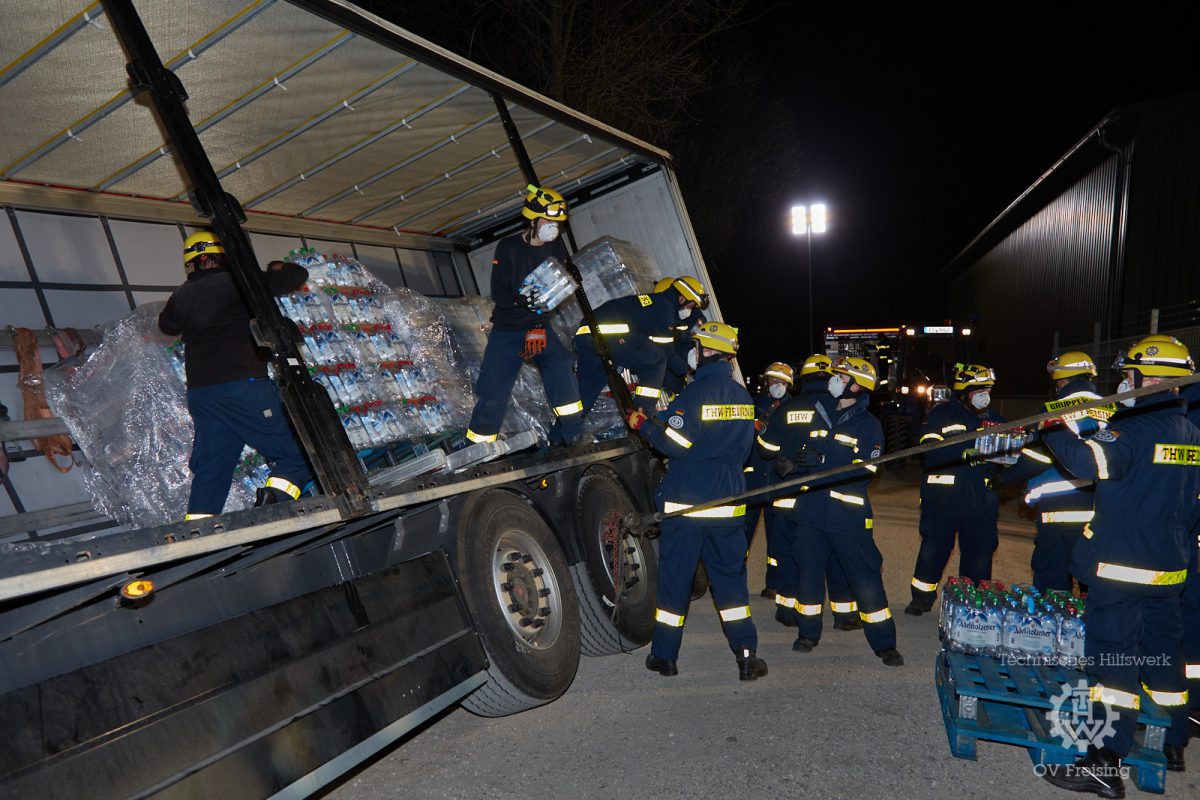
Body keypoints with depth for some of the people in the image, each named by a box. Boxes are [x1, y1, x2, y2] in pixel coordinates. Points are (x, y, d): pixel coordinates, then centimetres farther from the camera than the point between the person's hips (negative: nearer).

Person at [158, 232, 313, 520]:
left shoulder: (180, 296, 15)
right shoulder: (237, 282, -3)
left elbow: (166, 325, 37)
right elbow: (297, 276, -3)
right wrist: (279, 268, 18)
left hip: (199, 393, 7)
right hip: (244, 385, -7)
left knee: (209, 471, 14)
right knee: (296, 454, -3)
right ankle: (272, 502, -25)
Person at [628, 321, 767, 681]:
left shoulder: (696, 393, -14)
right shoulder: (743, 396, 8)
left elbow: (674, 444, -16)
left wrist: (642, 423, -3)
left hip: (685, 501, -5)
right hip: (727, 501, 6)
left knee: (674, 575, 6)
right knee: (730, 576, 12)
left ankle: (664, 655, 16)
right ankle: (746, 655, 11)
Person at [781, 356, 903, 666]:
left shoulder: (869, 425, -4)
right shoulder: (820, 412, 11)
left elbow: (863, 472, -15)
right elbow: (796, 447, 18)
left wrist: (822, 464, -24)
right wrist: (788, 463, -3)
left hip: (848, 515, -4)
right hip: (812, 509, 4)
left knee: (866, 577, 0)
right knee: (809, 572, 10)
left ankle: (884, 643, 13)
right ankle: (808, 633, 27)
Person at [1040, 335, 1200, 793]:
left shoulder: (1135, 430, -17)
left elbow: (1089, 461, -34)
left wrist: (1056, 432, -18)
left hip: (1120, 567, -8)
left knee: (1113, 656, -6)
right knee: (1161, 651, 19)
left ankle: (1106, 762, -5)